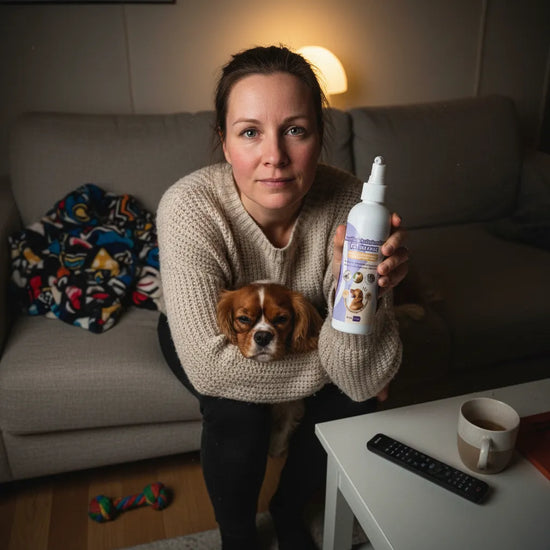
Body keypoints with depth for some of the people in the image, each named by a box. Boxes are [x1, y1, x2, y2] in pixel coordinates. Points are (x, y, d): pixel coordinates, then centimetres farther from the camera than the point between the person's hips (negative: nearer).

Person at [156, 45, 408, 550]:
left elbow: (364, 381, -30)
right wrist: (326, 362, -29)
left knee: (354, 401, -18)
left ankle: (289, 509, 14)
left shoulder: (348, 203, -30)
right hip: (205, 331, -2)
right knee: (238, 411, -28)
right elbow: (210, 364, -35)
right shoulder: (189, 209, -35)